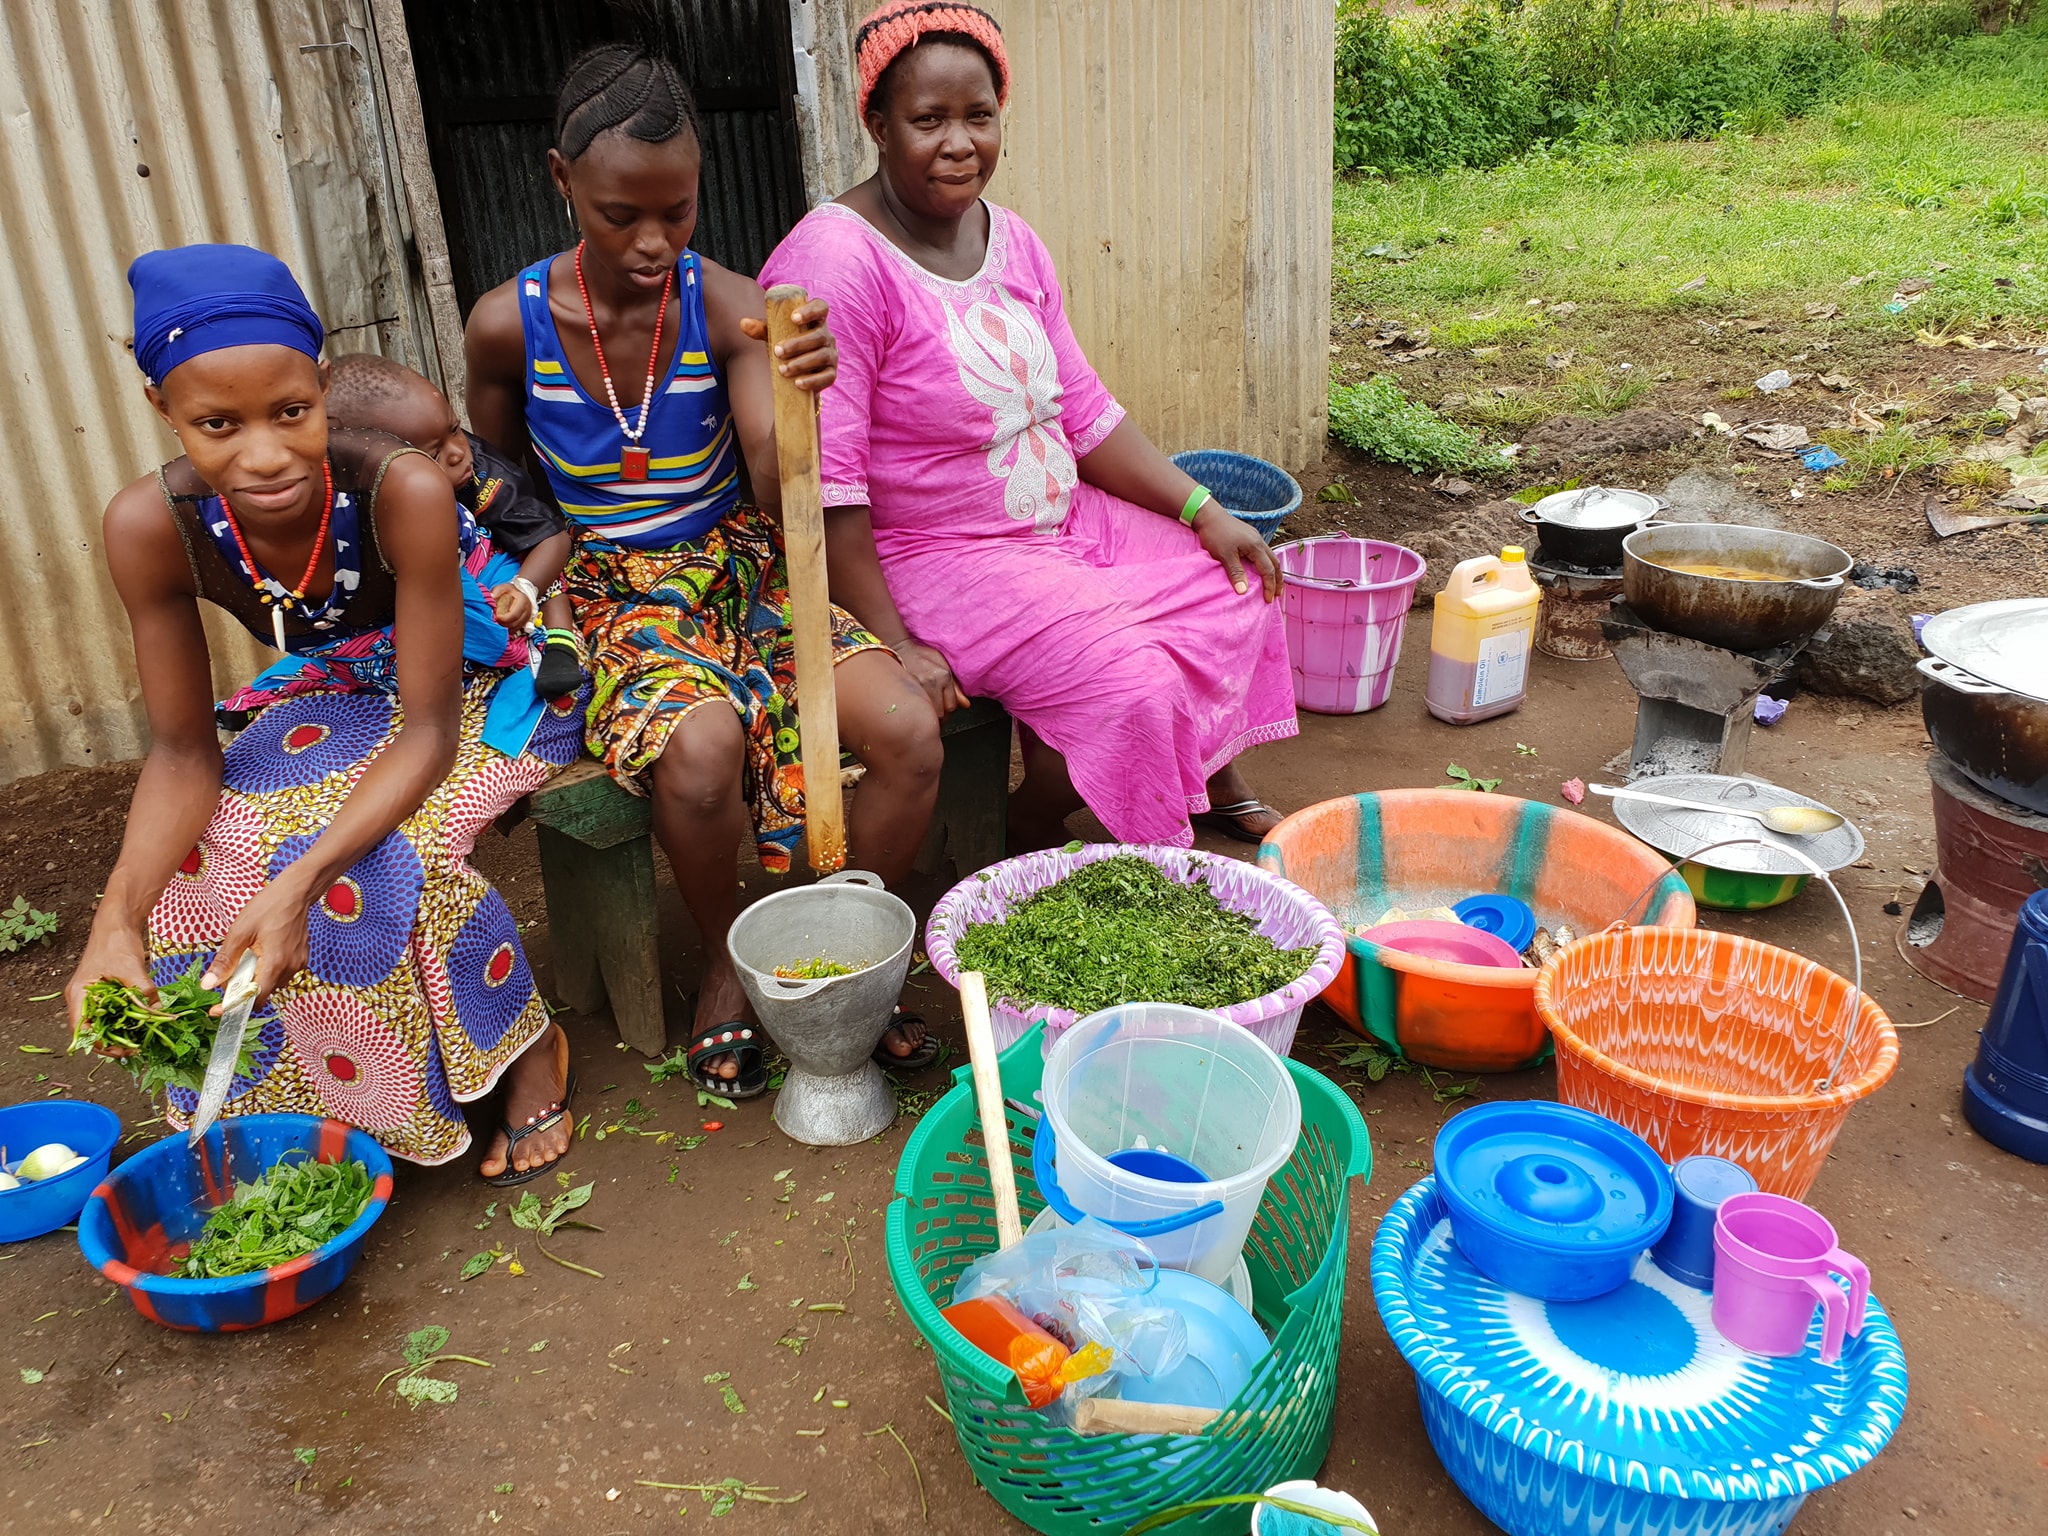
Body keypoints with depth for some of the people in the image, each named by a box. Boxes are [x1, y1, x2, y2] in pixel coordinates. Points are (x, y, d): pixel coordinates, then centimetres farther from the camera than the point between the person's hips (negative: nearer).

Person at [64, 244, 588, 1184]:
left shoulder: (402, 491, -36)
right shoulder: (152, 526, -23)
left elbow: (430, 731, -32)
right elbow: (184, 752, -17)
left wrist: (301, 884, -45)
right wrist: (117, 920, -34)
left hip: (481, 682, -4)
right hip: (340, 694, 5)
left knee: (382, 855, -30)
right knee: (203, 857, -17)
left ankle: (531, 1050, -2)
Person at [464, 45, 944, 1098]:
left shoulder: (728, 309, -8)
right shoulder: (509, 325, -7)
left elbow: (778, 494, -19)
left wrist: (797, 398, -39)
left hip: (739, 568, 2)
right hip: (611, 592, -1)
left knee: (909, 732, -23)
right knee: (701, 749, -35)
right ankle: (725, 962, -2)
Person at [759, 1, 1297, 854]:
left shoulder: (1011, 242, 6)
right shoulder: (836, 260, -20)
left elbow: (1083, 410, 10)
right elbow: (822, 484, -24)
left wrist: (1202, 509, 2)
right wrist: (891, 644, -24)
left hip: (1065, 520, 9)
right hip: (935, 558, -8)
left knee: (1235, 589, 6)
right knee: (1125, 681, -23)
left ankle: (1215, 783, 29)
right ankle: (1031, 835, 5)